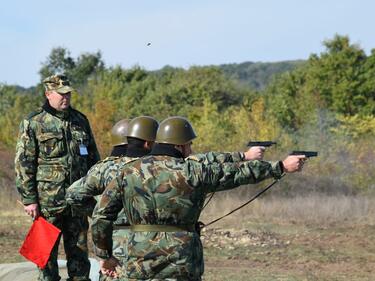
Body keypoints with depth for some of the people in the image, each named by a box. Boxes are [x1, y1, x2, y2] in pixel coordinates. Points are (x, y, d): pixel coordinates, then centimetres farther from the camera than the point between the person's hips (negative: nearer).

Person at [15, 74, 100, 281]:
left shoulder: (80, 121, 12)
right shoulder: (33, 123, -3)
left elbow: (93, 158, 19)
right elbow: (23, 164, -5)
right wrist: (29, 199, -10)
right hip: (47, 200, -4)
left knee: (79, 252, 9)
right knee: (47, 255, 1)